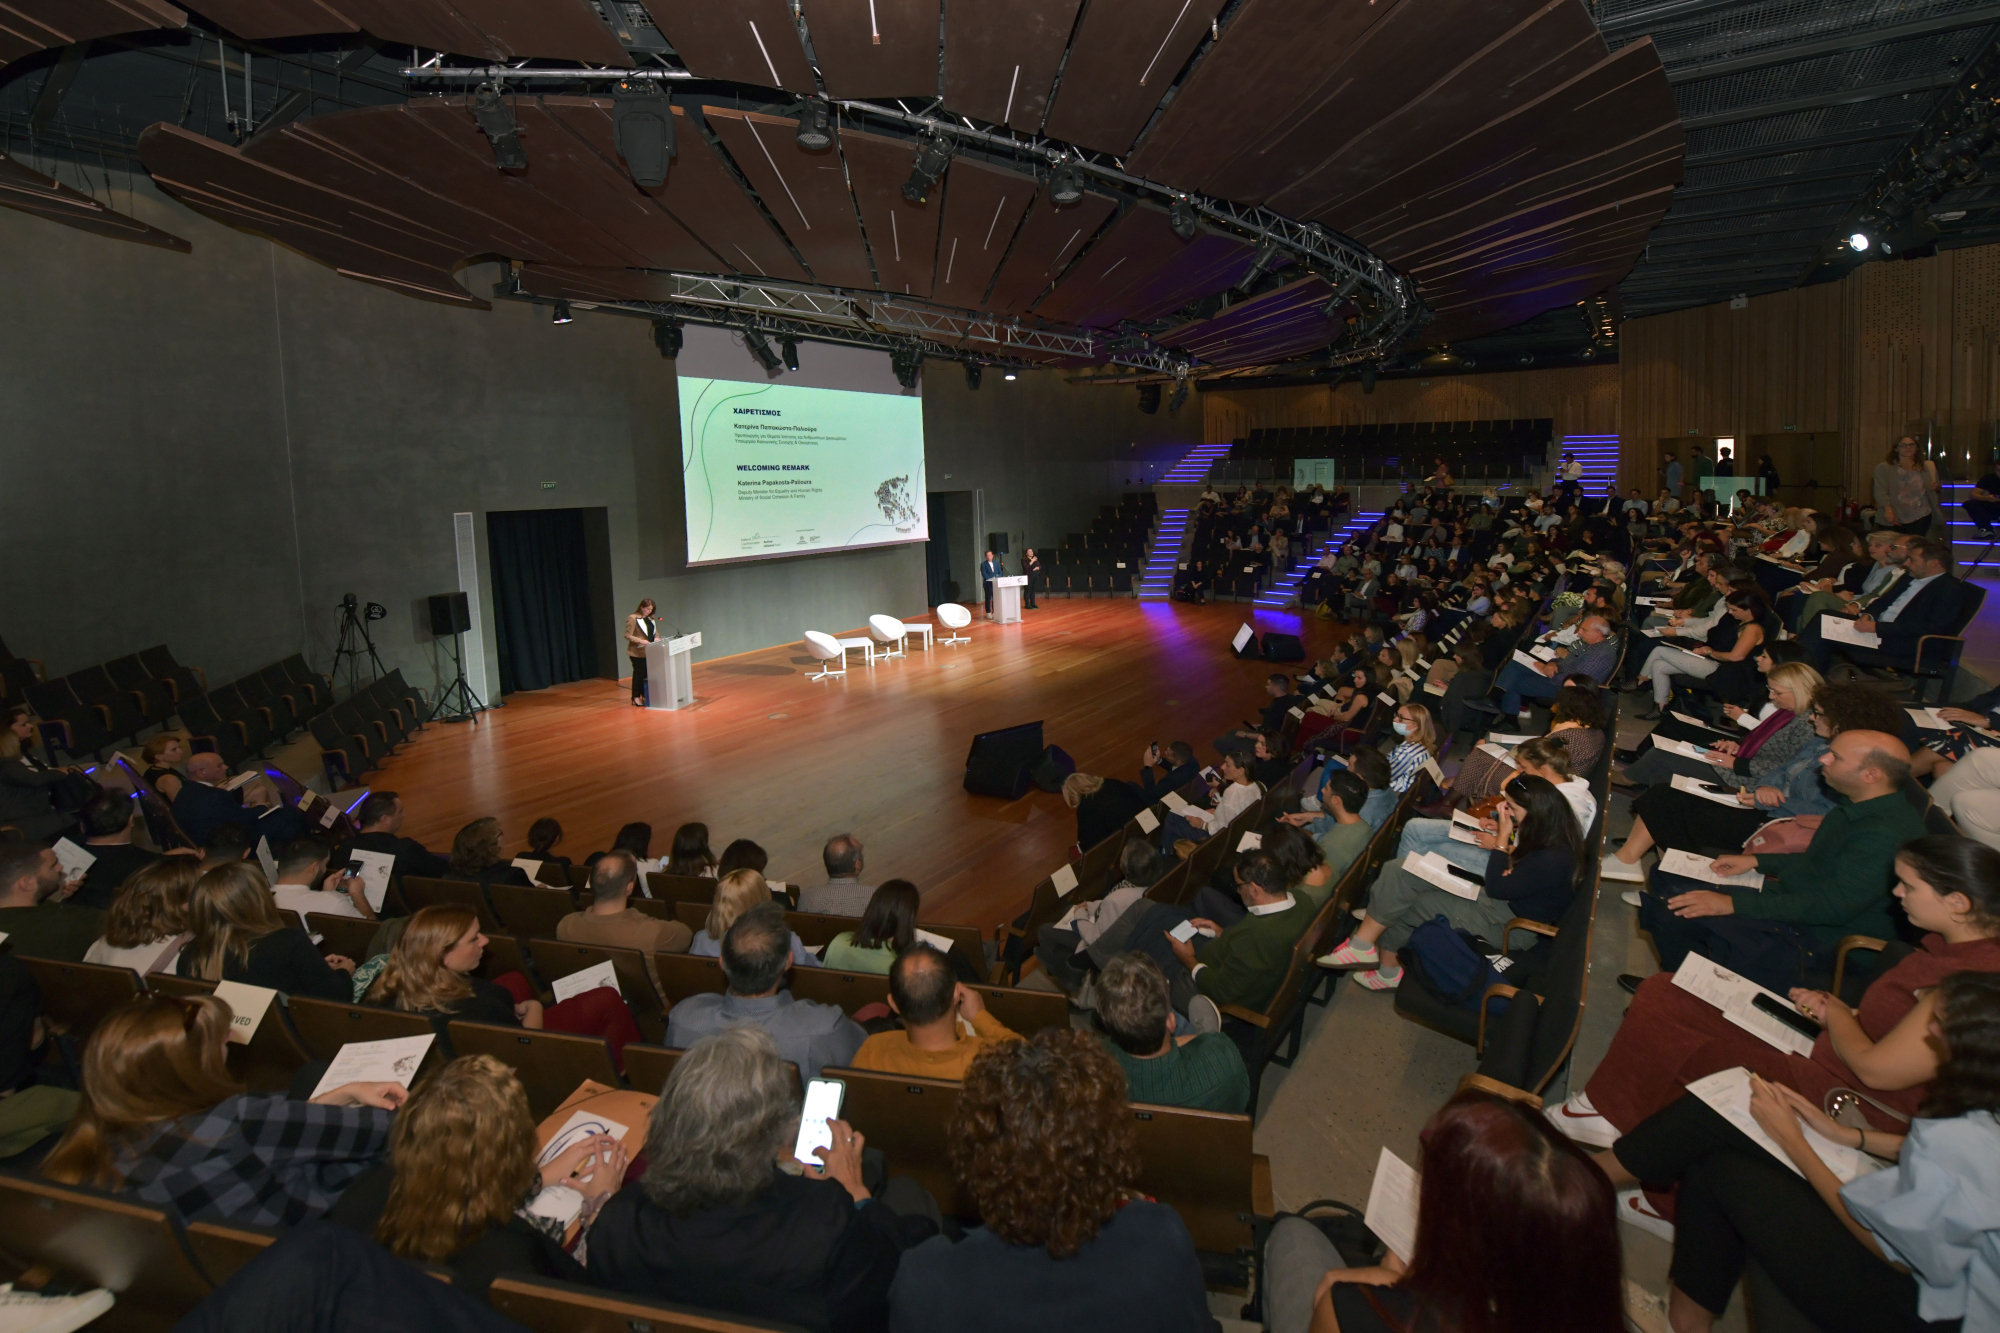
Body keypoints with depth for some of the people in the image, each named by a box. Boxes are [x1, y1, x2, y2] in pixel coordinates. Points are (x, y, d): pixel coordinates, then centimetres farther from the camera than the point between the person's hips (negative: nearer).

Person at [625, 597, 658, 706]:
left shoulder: (651, 619, 14)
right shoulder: (632, 618, -9)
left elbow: (656, 632, 21)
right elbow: (628, 635, -13)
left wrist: (656, 638, -2)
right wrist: (640, 641, -25)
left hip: (649, 651, 6)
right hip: (638, 652, -6)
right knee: (639, 674, -1)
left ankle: (645, 695, 16)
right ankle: (636, 697, 6)